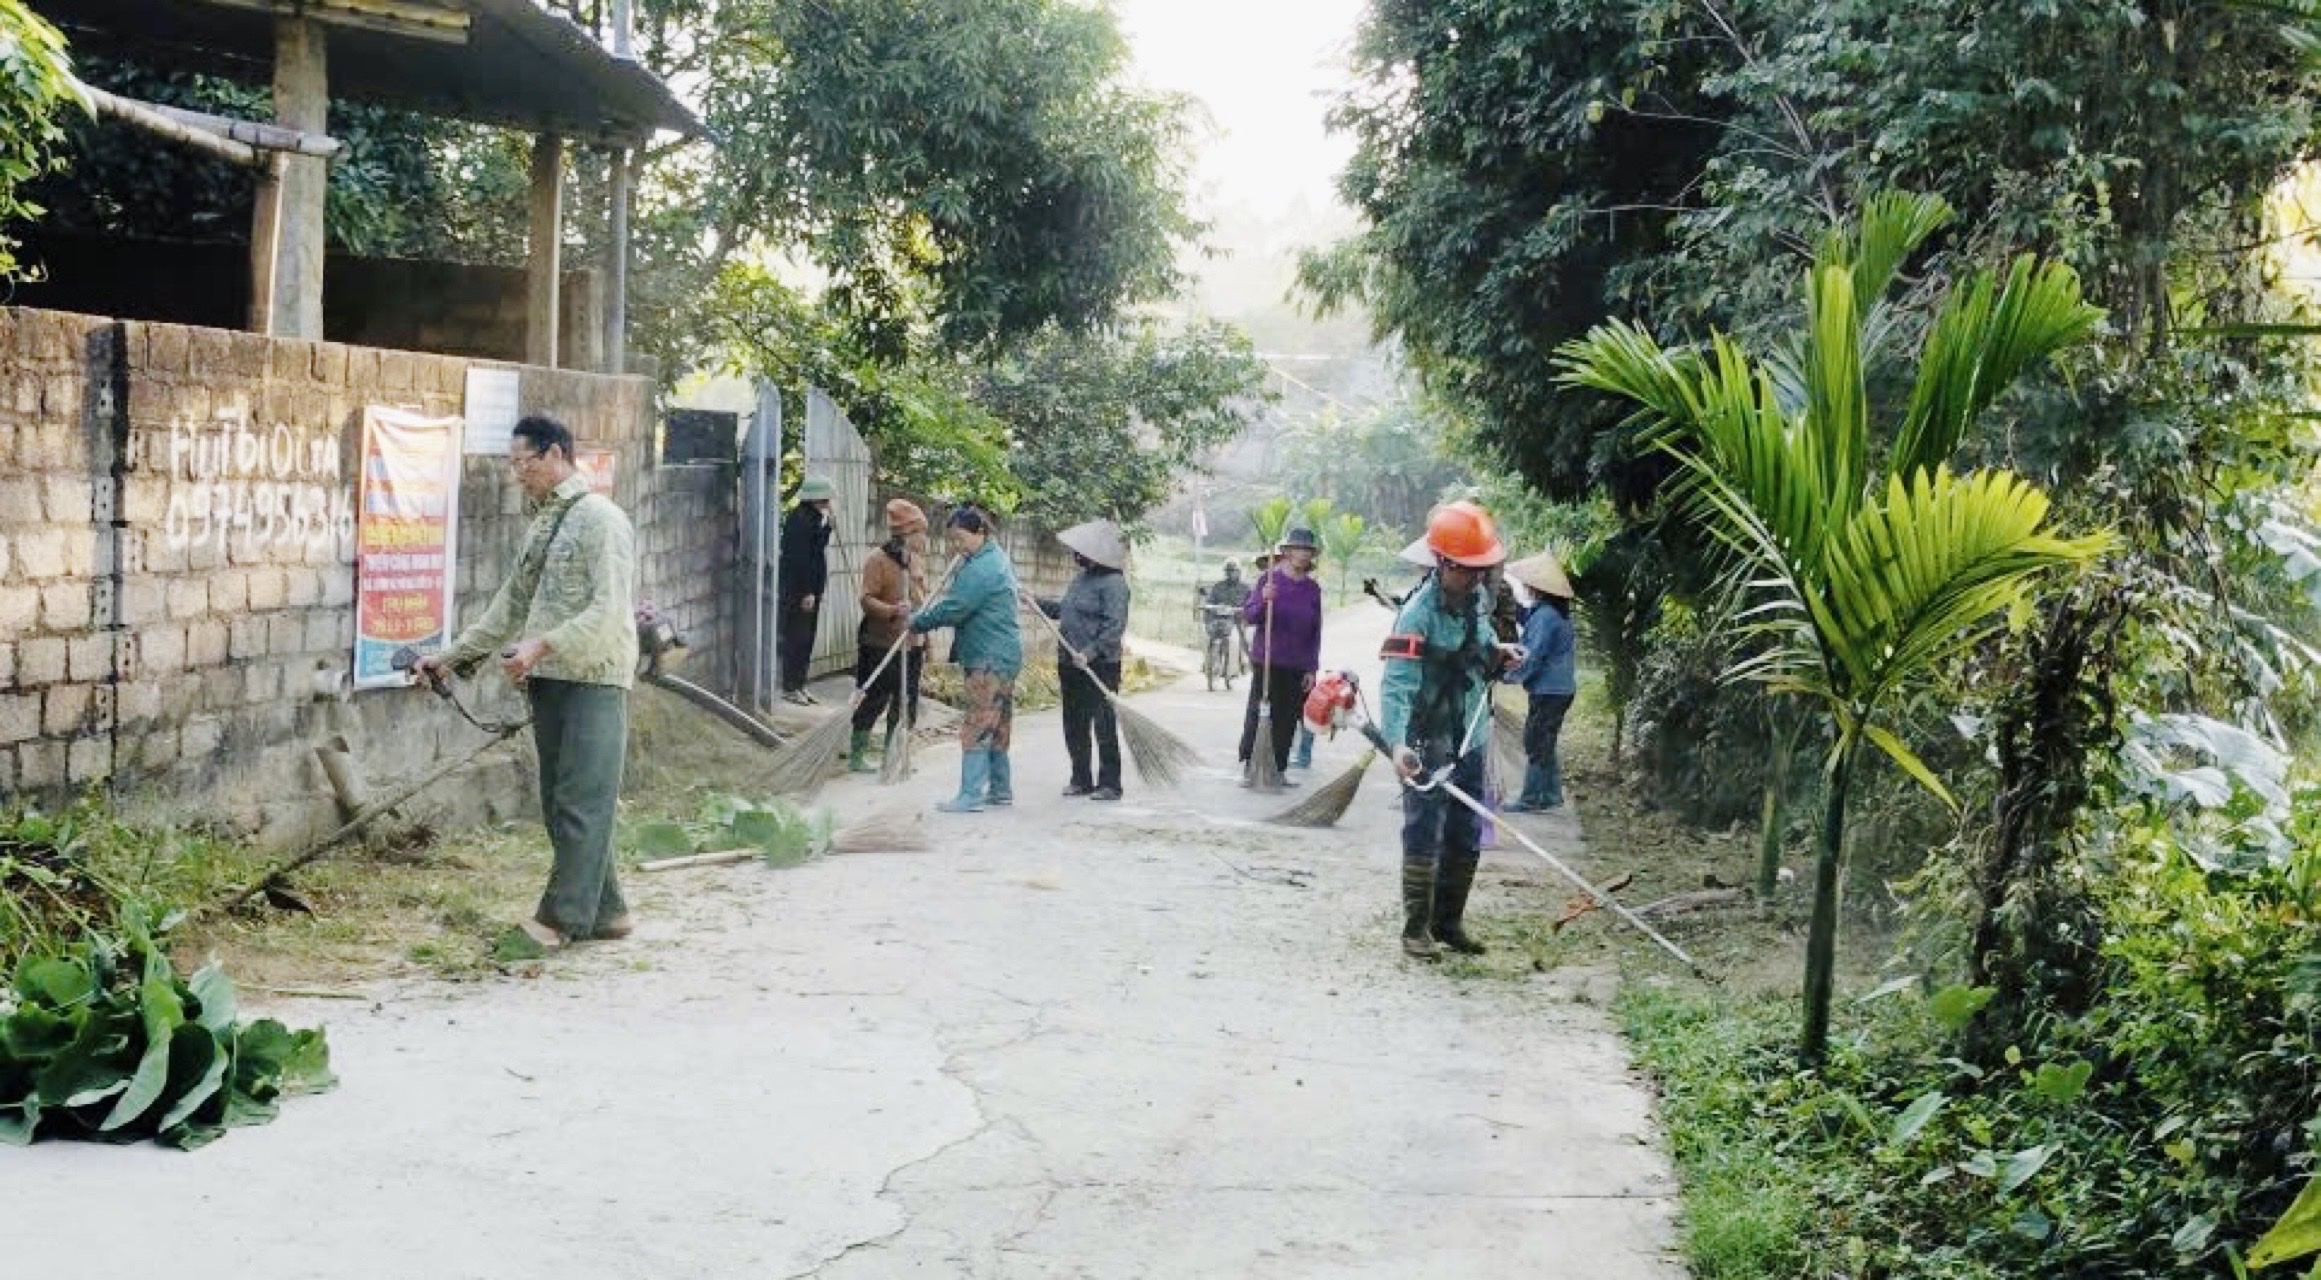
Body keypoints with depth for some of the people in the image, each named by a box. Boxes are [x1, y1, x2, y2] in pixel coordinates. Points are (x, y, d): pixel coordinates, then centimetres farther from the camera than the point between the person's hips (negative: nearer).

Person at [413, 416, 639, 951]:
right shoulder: (543, 523, 17)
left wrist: (543, 645, -24)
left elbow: (610, 609, -18)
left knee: (581, 802, -6)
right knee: (559, 802, 9)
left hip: (593, 679, -9)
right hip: (548, 681, 9)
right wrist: (452, 656, 20)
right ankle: (604, 911, 16)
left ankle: (562, 917, -4)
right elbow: (512, 604, 23)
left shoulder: (600, 519, -9)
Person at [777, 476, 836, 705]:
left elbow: (820, 547, 15)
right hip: (797, 591, -10)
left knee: (807, 639, 13)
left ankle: (799, 684, 21)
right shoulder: (800, 519, -17)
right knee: (796, 638, -3)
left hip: (811, 588, 10)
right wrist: (806, 592, -22)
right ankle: (790, 687, 3)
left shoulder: (814, 518, 14)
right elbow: (799, 558, -21)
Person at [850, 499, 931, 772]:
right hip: (881, 645, -7)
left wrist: (925, 643, 21)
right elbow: (867, 600, -16)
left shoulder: (917, 560, 12)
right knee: (873, 702, -2)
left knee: (906, 704, 10)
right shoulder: (879, 560, -11)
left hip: (911, 647, 7)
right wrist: (893, 611, -33)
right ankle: (856, 756, 9)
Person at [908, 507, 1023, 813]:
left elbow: (951, 610, -20)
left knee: (976, 727, -10)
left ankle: (971, 796, -11)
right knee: (997, 727, 16)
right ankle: (1001, 789, 23)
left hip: (990, 660, -11)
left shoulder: (981, 569, -19)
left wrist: (916, 623, -7)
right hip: (1005, 654, 11)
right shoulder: (997, 558, 15)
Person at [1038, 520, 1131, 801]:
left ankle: (1109, 783, 3)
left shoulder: (1113, 583, -14)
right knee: (1074, 726, 13)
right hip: (1071, 664, 9)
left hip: (1100, 667, -9)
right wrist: (1038, 603, 17)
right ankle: (1081, 779, 23)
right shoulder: (1081, 577, 13)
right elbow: (1065, 610, 25)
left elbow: (1115, 626, -22)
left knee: (1104, 726, -3)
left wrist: (1090, 652, -29)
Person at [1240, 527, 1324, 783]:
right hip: (1268, 661, -3)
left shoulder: (1312, 588, 6)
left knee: (1287, 719, 4)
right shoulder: (1270, 580, -3)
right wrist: (1263, 600, -26)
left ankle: (1278, 769, 12)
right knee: (1258, 714, -2)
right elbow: (1248, 616, -6)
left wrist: (1311, 669, 6)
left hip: (1297, 666, 3)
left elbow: (1316, 632, 10)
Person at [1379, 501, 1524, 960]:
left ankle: (1449, 922, 25)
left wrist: (1496, 651, 5)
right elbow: (1397, 684, -29)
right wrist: (1397, 743, -42)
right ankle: (1416, 927, 4)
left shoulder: (1479, 597, 3)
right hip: (1429, 744, -8)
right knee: (1424, 836, -5)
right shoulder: (1419, 613, -22)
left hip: (1471, 740, 8)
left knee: (1466, 839, 13)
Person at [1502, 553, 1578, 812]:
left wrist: (1510, 676, -9)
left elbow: (1532, 657, -21)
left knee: (1535, 743, -3)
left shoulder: (1545, 616, -20)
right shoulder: (1557, 612, 10)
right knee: (1545, 743, 18)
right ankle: (1551, 794, 23)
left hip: (1548, 691, -10)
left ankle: (1531, 799, 1)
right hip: (1561, 688, 10)